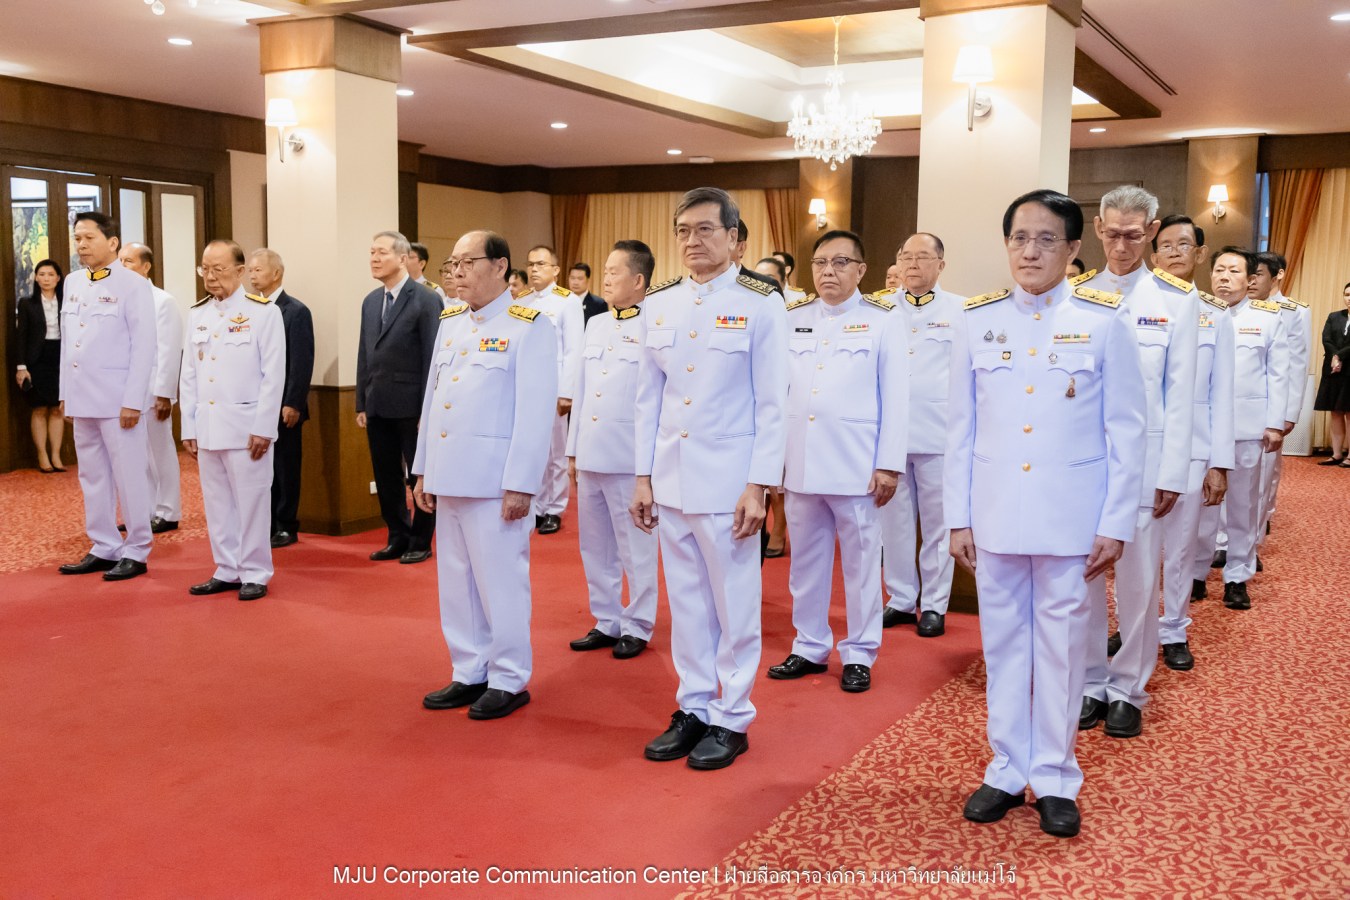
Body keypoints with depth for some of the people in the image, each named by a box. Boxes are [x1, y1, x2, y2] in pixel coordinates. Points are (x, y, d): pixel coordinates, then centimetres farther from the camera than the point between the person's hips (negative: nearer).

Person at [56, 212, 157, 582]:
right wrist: (66, 391, 11)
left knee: (129, 477, -1)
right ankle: (104, 548, 19)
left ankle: (135, 553, 8)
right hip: (82, 398, 6)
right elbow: (67, 340, 15)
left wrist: (133, 401, -14)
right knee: (93, 478, 10)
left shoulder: (133, 285, -7)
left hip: (118, 399, -6)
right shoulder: (72, 282, 12)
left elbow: (144, 347, -10)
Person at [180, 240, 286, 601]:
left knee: (251, 502, 0)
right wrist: (189, 427, 8)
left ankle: (255, 574, 11)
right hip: (207, 426, 5)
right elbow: (189, 375, 12)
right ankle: (227, 571, 21)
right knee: (216, 503, 10)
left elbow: (274, 374, -7)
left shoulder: (263, 311, -4)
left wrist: (263, 428, -12)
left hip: (246, 425, -5)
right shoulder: (197, 313, 11)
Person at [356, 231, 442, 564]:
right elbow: (364, 355, 13)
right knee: (386, 477, 12)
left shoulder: (426, 300, -8)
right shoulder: (370, 301, 12)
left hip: (411, 406, -6)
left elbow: (432, 358, -11)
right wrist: (362, 404, 9)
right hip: (378, 406, 6)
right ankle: (397, 538, 25)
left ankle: (420, 541, 17)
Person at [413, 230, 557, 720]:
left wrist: (520, 484, -15)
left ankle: (509, 680, 15)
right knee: (456, 582, 13)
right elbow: (431, 396, 16)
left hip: (494, 478, -7)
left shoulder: (529, 326, -8)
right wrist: (423, 470, 14)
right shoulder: (449, 321, 13)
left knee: (500, 582, 1)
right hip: (448, 475, 7)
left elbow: (535, 410, -12)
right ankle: (469, 673, 25)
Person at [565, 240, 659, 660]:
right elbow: (582, 389, 16)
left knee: (635, 547, 4)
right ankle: (606, 622, 25)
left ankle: (636, 627, 16)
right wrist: (573, 449, 14)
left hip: (631, 459, -7)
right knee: (595, 545, 13)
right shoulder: (595, 324, 13)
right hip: (590, 455, 7)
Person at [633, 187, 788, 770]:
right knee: (686, 602, 13)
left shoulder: (761, 305, -5)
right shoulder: (659, 303, 8)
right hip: (671, 479, 5)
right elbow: (648, 397, 11)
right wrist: (643, 477, 7)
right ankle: (692, 708, 26)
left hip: (728, 481, -4)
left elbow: (772, 405, -6)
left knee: (735, 604, 4)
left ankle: (731, 719, 18)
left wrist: (758, 486, -12)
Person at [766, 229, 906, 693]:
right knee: (806, 561, 12)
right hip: (800, 463, 4)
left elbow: (895, 395, -2)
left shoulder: (884, 319, 1)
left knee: (860, 562, 4)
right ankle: (810, 647, 24)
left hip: (856, 465, -3)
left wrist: (889, 464, -7)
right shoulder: (792, 318, 10)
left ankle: (859, 654, 17)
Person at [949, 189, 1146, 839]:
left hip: (1071, 516, -2)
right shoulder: (977, 320, 2)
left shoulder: (1106, 321, -3)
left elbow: (1127, 431, -2)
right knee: (1002, 643, 10)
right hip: (994, 514, 2)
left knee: (1062, 645, 7)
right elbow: (960, 427, 5)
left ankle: (1055, 777, 22)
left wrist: (1115, 525, -5)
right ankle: (1007, 769, 25)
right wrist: (957, 518, 3)